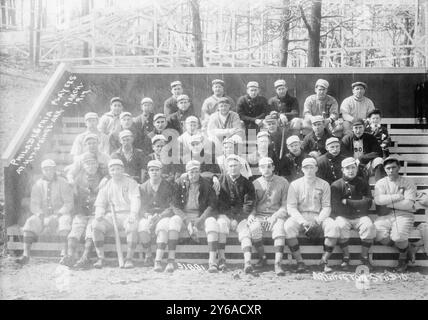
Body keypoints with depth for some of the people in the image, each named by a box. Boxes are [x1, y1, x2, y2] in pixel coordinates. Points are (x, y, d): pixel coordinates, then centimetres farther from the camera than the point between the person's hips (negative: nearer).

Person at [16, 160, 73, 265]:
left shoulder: (62, 183, -1)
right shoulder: (38, 185, 7)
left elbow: (69, 203, -6)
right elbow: (34, 205, 4)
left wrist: (57, 215, -21)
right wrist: (41, 215, -17)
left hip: (60, 214, -3)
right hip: (43, 216, 3)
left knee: (65, 221, -36)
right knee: (30, 222, -25)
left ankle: (66, 254, -37)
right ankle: (26, 255, -29)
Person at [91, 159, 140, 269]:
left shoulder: (131, 183, 6)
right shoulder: (106, 185, 16)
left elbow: (135, 200, -7)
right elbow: (100, 203, 12)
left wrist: (133, 214, -26)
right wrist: (99, 214, -10)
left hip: (127, 214, -3)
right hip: (110, 216, 3)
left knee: (132, 226, -36)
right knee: (96, 225, -25)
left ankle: (129, 258, -23)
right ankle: (100, 258, -18)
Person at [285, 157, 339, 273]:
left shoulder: (324, 185, 9)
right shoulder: (295, 184, 6)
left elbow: (326, 207, 4)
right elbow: (291, 207, -1)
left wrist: (317, 221, -15)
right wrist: (302, 221, -18)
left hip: (319, 216, 1)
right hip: (299, 216, -1)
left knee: (333, 227, -29)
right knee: (288, 226, -32)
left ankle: (325, 260, -15)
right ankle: (299, 262, -23)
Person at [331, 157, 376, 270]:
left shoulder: (363, 184, 12)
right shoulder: (336, 185, 4)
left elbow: (368, 203, -2)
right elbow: (336, 207, -5)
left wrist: (347, 202, -6)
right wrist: (357, 205, -5)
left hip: (360, 216, 2)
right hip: (343, 217, -2)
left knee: (369, 226, -28)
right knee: (341, 227, -33)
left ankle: (365, 257, -10)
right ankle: (346, 257, -14)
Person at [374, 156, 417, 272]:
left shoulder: (407, 183, 3)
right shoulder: (380, 183, 8)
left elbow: (408, 204, -12)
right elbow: (378, 200, -12)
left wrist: (388, 202, -11)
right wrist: (398, 196, -13)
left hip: (403, 215, -2)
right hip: (385, 216, 2)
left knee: (398, 237, -32)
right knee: (380, 236, -28)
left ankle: (403, 257, 4)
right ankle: (405, 247, 3)